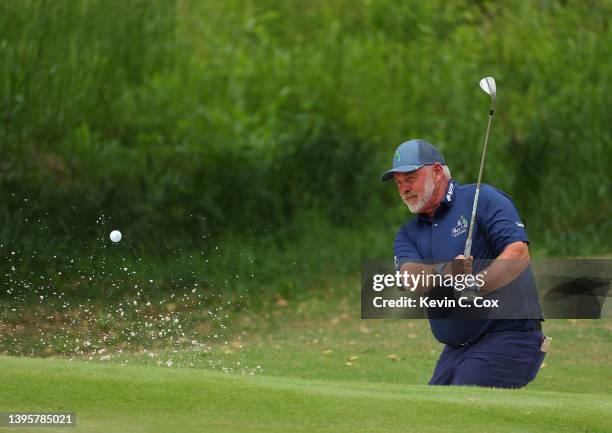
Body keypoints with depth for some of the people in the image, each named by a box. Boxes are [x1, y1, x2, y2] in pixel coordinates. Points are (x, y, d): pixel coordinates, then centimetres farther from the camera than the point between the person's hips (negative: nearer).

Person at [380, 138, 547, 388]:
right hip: (456, 349, 7)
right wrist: (442, 271, -31)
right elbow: (410, 275, -8)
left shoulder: (483, 198, -3)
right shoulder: (408, 235, 15)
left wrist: (476, 288, -33)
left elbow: (518, 254, -18)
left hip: (509, 337, -7)